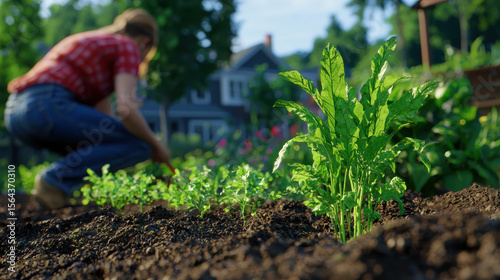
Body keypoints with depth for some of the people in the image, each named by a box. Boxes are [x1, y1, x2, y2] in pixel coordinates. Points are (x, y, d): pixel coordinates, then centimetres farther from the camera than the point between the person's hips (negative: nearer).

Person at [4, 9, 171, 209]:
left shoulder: (93, 43, 31)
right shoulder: (128, 47, 5)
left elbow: (105, 115, 31)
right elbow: (126, 110, -12)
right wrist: (156, 145, 5)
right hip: (49, 106, -10)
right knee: (139, 146, -6)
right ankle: (57, 179, -12)